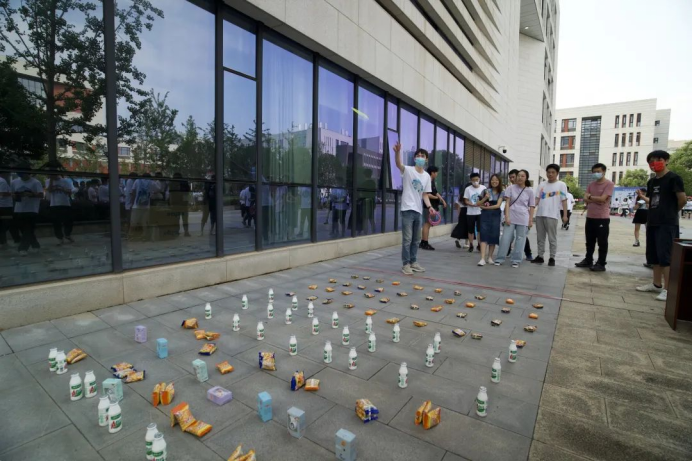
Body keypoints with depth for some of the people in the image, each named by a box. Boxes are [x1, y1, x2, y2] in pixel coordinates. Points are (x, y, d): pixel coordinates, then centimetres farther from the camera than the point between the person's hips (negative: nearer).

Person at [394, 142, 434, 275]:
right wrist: (397, 152, -46)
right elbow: (398, 164, -26)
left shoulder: (427, 176, 11)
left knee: (417, 239, 13)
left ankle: (413, 262, 26)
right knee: (407, 239, -4)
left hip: (419, 211, 6)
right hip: (408, 209, -6)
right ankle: (406, 264, 6)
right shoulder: (408, 170, -5)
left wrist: (429, 207, -3)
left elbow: (425, 194, 13)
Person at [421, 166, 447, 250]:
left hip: (432, 205, 10)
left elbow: (436, 192, 20)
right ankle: (425, 243, -2)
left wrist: (443, 200, 13)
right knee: (427, 223, -6)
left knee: (428, 224, 12)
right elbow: (427, 194, -21)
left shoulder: (433, 182, 15)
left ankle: (423, 242, 18)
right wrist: (436, 198, -10)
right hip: (428, 205, -10)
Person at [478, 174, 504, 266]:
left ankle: (490, 257, 16)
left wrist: (486, 207, -8)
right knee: (484, 235, -8)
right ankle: (482, 258, -13)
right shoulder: (486, 191, 5)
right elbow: (480, 204, 6)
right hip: (485, 215, -1)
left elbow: (498, 205, -6)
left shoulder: (501, 193, 5)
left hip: (495, 215, 1)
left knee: (493, 236, 4)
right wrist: (485, 198, -12)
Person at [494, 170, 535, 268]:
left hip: (523, 219, 0)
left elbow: (532, 207, 4)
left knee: (520, 240, 4)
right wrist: (507, 217, -10)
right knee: (505, 238, -1)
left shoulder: (530, 191, 1)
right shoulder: (511, 188, 1)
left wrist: (531, 220, -1)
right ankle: (500, 259, 7)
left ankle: (516, 260, 13)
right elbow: (507, 203, -2)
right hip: (511, 217, 0)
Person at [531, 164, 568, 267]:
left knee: (552, 238, 3)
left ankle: (552, 258, 11)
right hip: (540, 214, 4)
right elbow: (537, 199, 8)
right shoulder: (542, 185, 12)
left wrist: (565, 215, -6)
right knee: (540, 237, 9)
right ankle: (540, 256, 17)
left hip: (552, 215, -4)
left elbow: (564, 201, -1)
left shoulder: (561, 185, 2)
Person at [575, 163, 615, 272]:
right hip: (590, 217, 7)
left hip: (602, 218, -6)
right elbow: (585, 199, 4)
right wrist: (596, 200, -12)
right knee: (589, 241, 13)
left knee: (602, 242, 0)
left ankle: (601, 264, 6)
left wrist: (590, 197, -3)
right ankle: (588, 261, 23)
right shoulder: (591, 184, 13)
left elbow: (602, 198, -18)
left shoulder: (609, 184, -7)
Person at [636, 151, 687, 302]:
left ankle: (668, 289, -4)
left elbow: (683, 200, -10)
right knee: (654, 256, 13)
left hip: (667, 224, -8)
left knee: (665, 256, -8)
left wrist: (673, 212, 4)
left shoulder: (673, 178, -8)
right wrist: (643, 197, 3)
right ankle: (656, 284, 24)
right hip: (652, 223, 8)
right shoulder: (652, 182, 15)